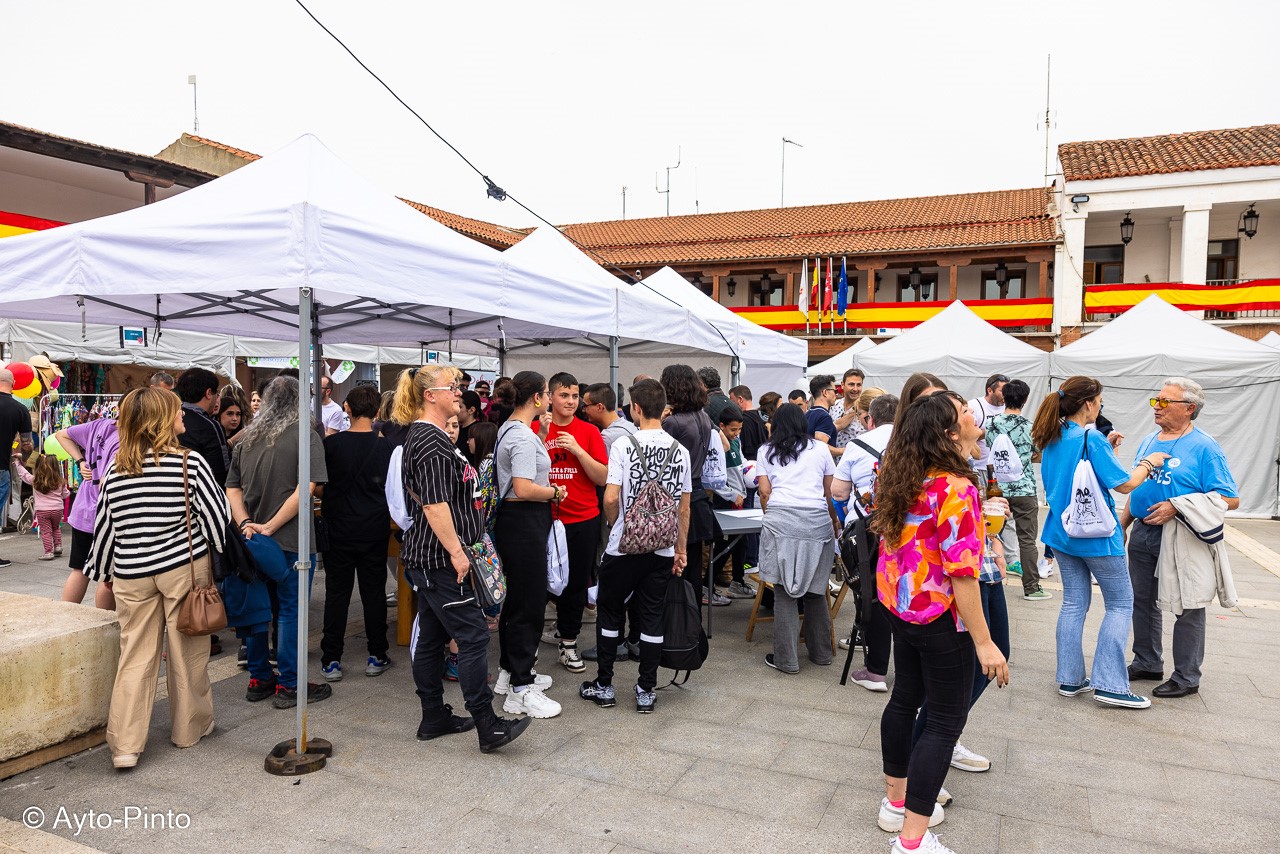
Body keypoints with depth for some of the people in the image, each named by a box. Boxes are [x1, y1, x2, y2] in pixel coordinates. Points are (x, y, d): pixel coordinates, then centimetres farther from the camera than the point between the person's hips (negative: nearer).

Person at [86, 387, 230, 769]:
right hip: (185, 568, -3)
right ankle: (190, 728, 25)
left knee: (135, 657, 9)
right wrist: (216, 553, 8)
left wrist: (103, 572, 21)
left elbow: (104, 527, 8)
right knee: (187, 653, 10)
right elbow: (216, 515, -8)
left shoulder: (115, 471, 1)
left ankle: (125, 746, 9)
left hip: (131, 574, 3)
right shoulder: (190, 463, -12)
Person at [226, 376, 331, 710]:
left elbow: (232, 488, 5)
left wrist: (246, 524, -5)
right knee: (290, 611, 3)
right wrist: (271, 527, -17)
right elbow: (306, 489, -20)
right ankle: (288, 685, 11)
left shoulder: (247, 438, 8)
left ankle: (258, 679, 26)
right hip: (292, 542, -6)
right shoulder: (305, 436, -10)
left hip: (254, 538, 6)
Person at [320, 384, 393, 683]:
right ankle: (376, 656, 16)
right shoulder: (385, 446, -6)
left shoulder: (331, 443, -9)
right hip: (374, 530, 1)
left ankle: (331, 660, 11)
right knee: (374, 592, 9)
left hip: (339, 529, -1)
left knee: (337, 593, 7)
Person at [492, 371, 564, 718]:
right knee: (529, 603, -5)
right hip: (524, 523, -11)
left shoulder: (509, 429, 14)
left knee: (517, 597, 19)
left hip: (511, 520, 11)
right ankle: (520, 690, 2)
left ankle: (510, 670, 33)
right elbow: (524, 489, -27)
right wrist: (556, 492, -13)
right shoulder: (523, 437, -20)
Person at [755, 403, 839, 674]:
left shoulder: (766, 451, 15)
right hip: (816, 520, 1)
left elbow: (764, 492, 8)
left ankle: (786, 659, 4)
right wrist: (835, 520, 30)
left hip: (780, 518, -1)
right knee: (815, 589, 11)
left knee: (784, 591, 2)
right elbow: (829, 492, 17)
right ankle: (821, 652, 23)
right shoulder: (820, 449, 16)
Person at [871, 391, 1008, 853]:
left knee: (905, 697, 21)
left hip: (900, 606, 9)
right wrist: (983, 641, -20)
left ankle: (896, 801, 37)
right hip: (940, 616, -9)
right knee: (946, 721, 2)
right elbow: (961, 572, -26)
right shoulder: (956, 488, -25)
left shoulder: (901, 477, 1)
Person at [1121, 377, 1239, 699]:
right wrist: (1121, 525, 13)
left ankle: (1186, 677, 17)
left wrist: (1177, 507, -22)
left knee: (1187, 609, 4)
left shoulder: (1204, 447, -10)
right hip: (1143, 534, 7)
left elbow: (1230, 500, -14)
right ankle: (1147, 663, 31)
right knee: (1143, 601, 15)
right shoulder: (1149, 441, 10)